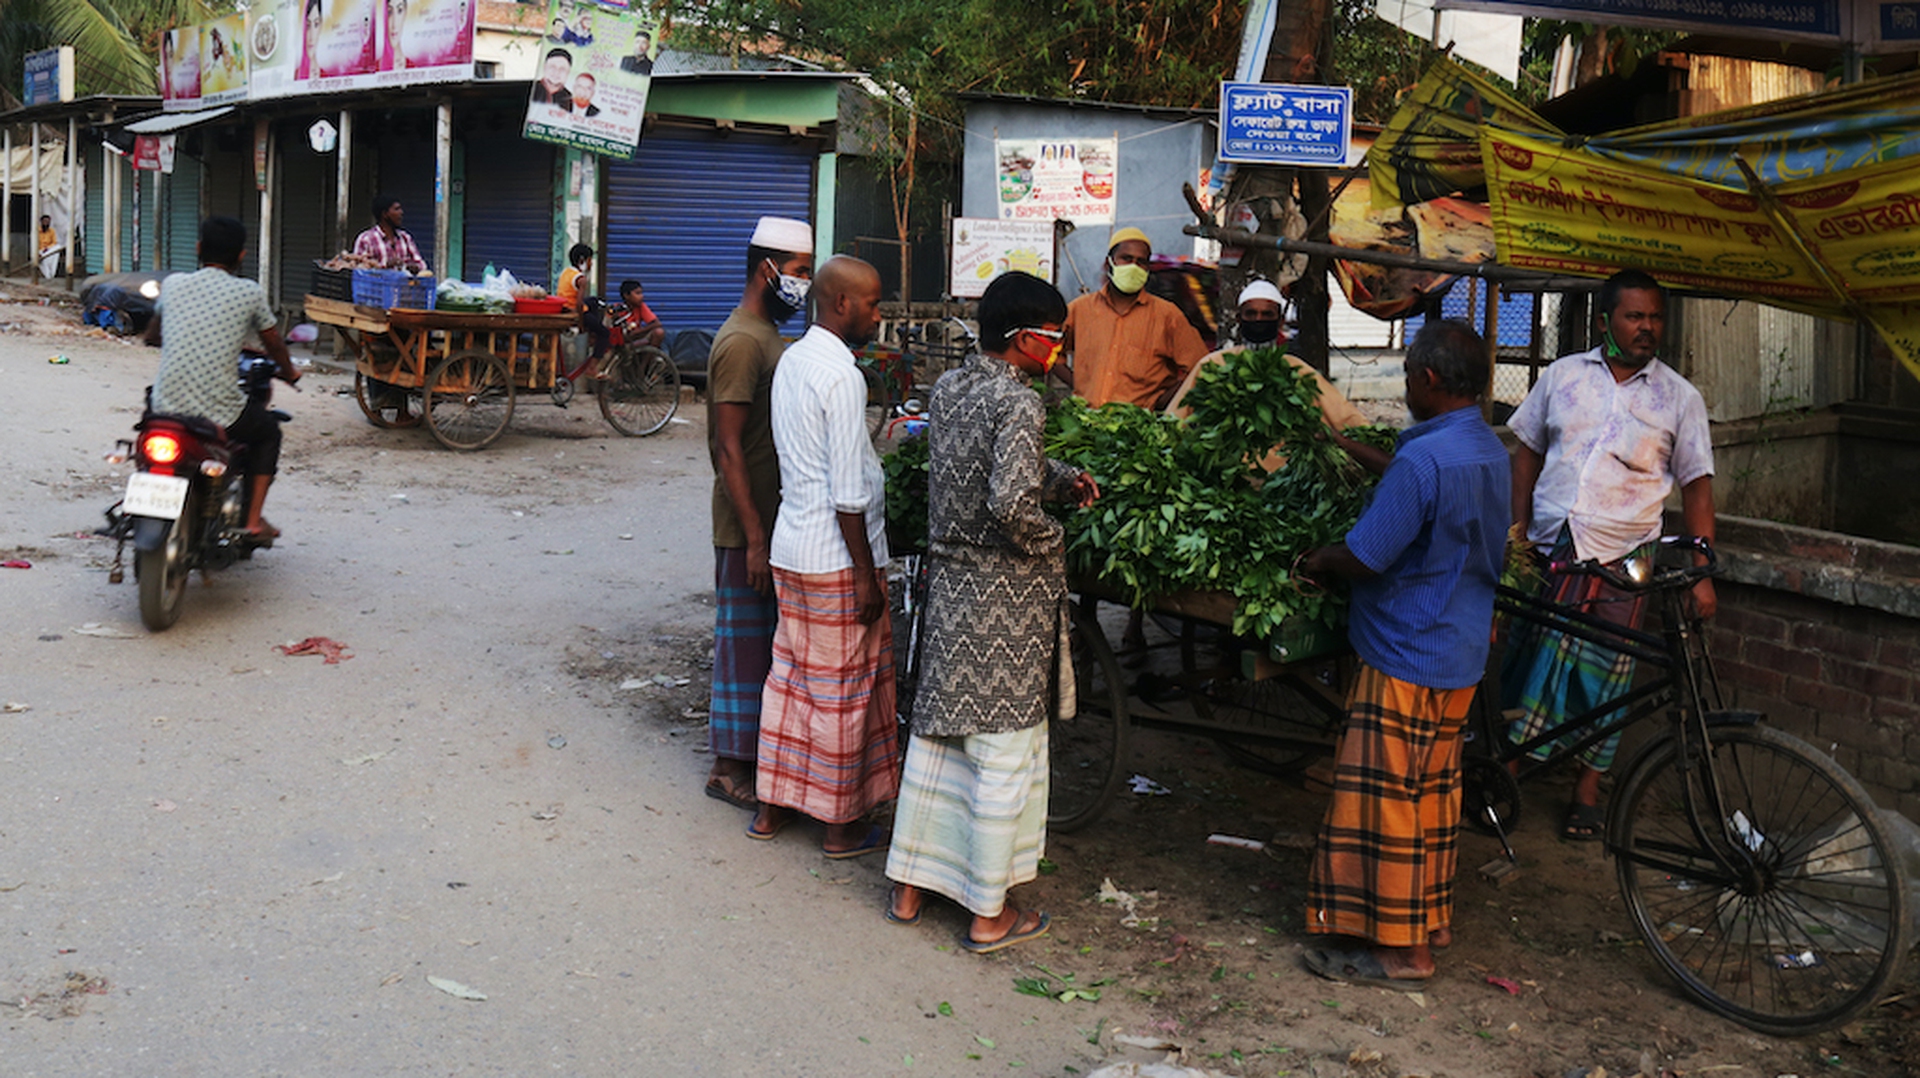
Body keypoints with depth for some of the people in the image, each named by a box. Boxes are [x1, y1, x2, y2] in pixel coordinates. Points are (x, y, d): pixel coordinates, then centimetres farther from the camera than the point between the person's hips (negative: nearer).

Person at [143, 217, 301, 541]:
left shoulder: (173, 284, 6)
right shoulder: (250, 292, -3)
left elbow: (151, 336, 23)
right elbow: (275, 346, 12)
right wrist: (289, 373, 33)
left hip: (166, 408, 4)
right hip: (221, 415, -3)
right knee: (268, 432, 28)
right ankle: (253, 520, 18)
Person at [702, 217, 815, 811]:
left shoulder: (767, 335, 14)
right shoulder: (742, 342, -17)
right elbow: (729, 450, -21)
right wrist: (755, 538, -23)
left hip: (773, 515, 10)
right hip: (748, 524, -10)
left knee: (762, 639, 16)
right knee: (745, 640, -1)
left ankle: (751, 750, 27)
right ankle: (728, 767, 9)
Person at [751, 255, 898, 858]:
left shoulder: (790, 361, 10)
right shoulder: (841, 377, -19)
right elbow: (848, 494, -21)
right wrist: (867, 573, -16)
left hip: (790, 548, 9)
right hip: (834, 558, -9)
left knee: (791, 674, 17)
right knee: (841, 688, 3)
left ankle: (774, 806, 27)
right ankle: (842, 824, 14)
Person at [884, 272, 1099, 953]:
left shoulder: (949, 386, 7)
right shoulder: (1018, 404, -19)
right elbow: (1010, 504, -30)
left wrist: (1062, 478, 9)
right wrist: (1051, 540, -11)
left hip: (948, 583, 8)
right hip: (1007, 597, -8)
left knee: (935, 733, 17)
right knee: (1005, 750, 4)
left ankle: (908, 887, 28)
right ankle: (988, 914, 14)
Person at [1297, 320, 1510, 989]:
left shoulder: (1425, 460, -24)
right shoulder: (1492, 452, 7)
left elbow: (1364, 556, -22)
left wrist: (1315, 561, -1)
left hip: (1407, 657, -10)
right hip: (1459, 654, 10)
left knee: (1386, 797, 0)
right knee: (1432, 789, 19)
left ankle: (1400, 948, 7)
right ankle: (1431, 918, 31)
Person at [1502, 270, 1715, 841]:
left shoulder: (1680, 397, 3)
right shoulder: (1563, 375, 6)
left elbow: (1696, 486, 2)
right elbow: (1528, 453, 12)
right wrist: (1516, 531, 5)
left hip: (1621, 558, -1)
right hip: (1547, 549, 1)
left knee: (1602, 675, 5)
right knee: (1531, 659, 4)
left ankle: (1587, 790, 19)